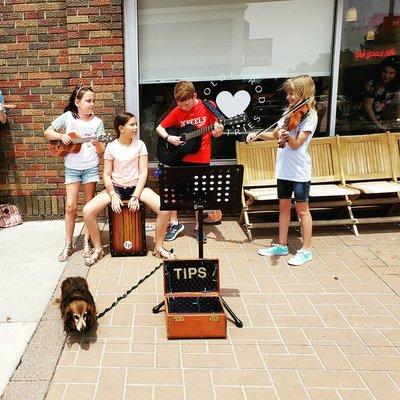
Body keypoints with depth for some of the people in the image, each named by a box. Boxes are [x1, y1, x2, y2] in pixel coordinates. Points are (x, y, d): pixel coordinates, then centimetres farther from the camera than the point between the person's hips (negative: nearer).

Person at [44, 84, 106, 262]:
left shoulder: (97, 122, -3)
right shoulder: (68, 116, -2)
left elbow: (102, 151, -4)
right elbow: (48, 132, 4)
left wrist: (97, 143, -26)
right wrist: (61, 136, -14)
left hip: (91, 168, 0)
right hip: (72, 168, 0)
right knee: (70, 206, -1)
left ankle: (87, 242, 18)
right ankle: (68, 245, 12)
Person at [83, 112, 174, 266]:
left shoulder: (140, 145, -2)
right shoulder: (111, 147, -3)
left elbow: (143, 172, -5)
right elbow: (107, 174, -2)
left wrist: (136, 196, -15)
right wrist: (113, 196, -16)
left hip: (136, 186, 0)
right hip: (116, 188, 0)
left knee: (164, 208, -25)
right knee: (87, 211, -21)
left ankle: (159, 248, -3)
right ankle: (98, 249, 1)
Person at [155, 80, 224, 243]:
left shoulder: (207, 107, -6)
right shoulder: (177, 111, -2)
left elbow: (215, 133, 0)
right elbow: (159, 128, 4)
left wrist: (218, 131, -22)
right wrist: (168, 138, -13)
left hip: (201, 159, -2)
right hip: (180, 157, 2)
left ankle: (198, 227, 21)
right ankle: (174, 223, 20)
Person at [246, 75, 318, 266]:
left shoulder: (310, 116, -11)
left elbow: (296, 144, -20)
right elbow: (274, 134, 19)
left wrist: (287, 136, -39)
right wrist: (257, 134, 4)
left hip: (299, 171, -7)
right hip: (283, 169, 7)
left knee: (302, 209, 2)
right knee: (284, 207, 14)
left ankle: (306, 250, 12)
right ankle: (282, 245, 26)